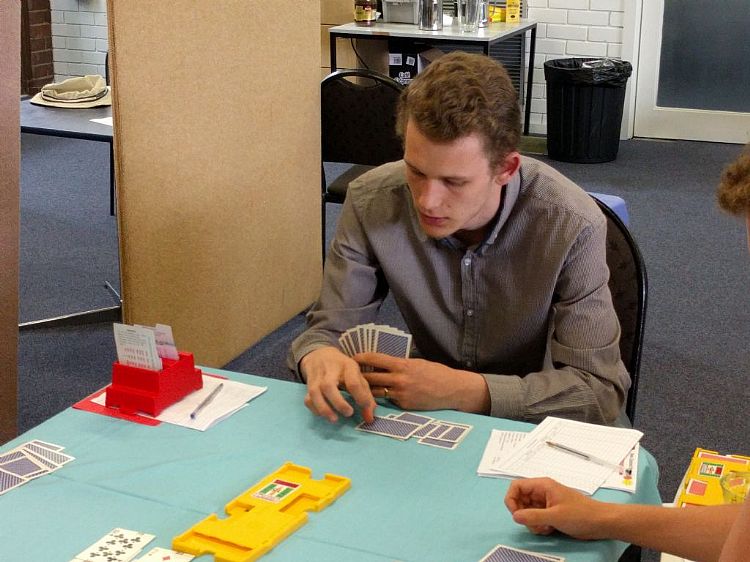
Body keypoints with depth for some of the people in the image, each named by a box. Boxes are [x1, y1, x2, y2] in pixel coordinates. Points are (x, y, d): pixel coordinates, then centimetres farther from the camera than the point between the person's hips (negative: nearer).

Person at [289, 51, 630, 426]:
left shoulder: (572, 227, -23)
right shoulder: (370, 204, -15)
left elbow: (600, 388, -20)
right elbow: (328, 327, -5)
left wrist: (464, 390, -32)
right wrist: (319, 358, -31)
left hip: (538, 424, -1)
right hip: (429, 421, 2)